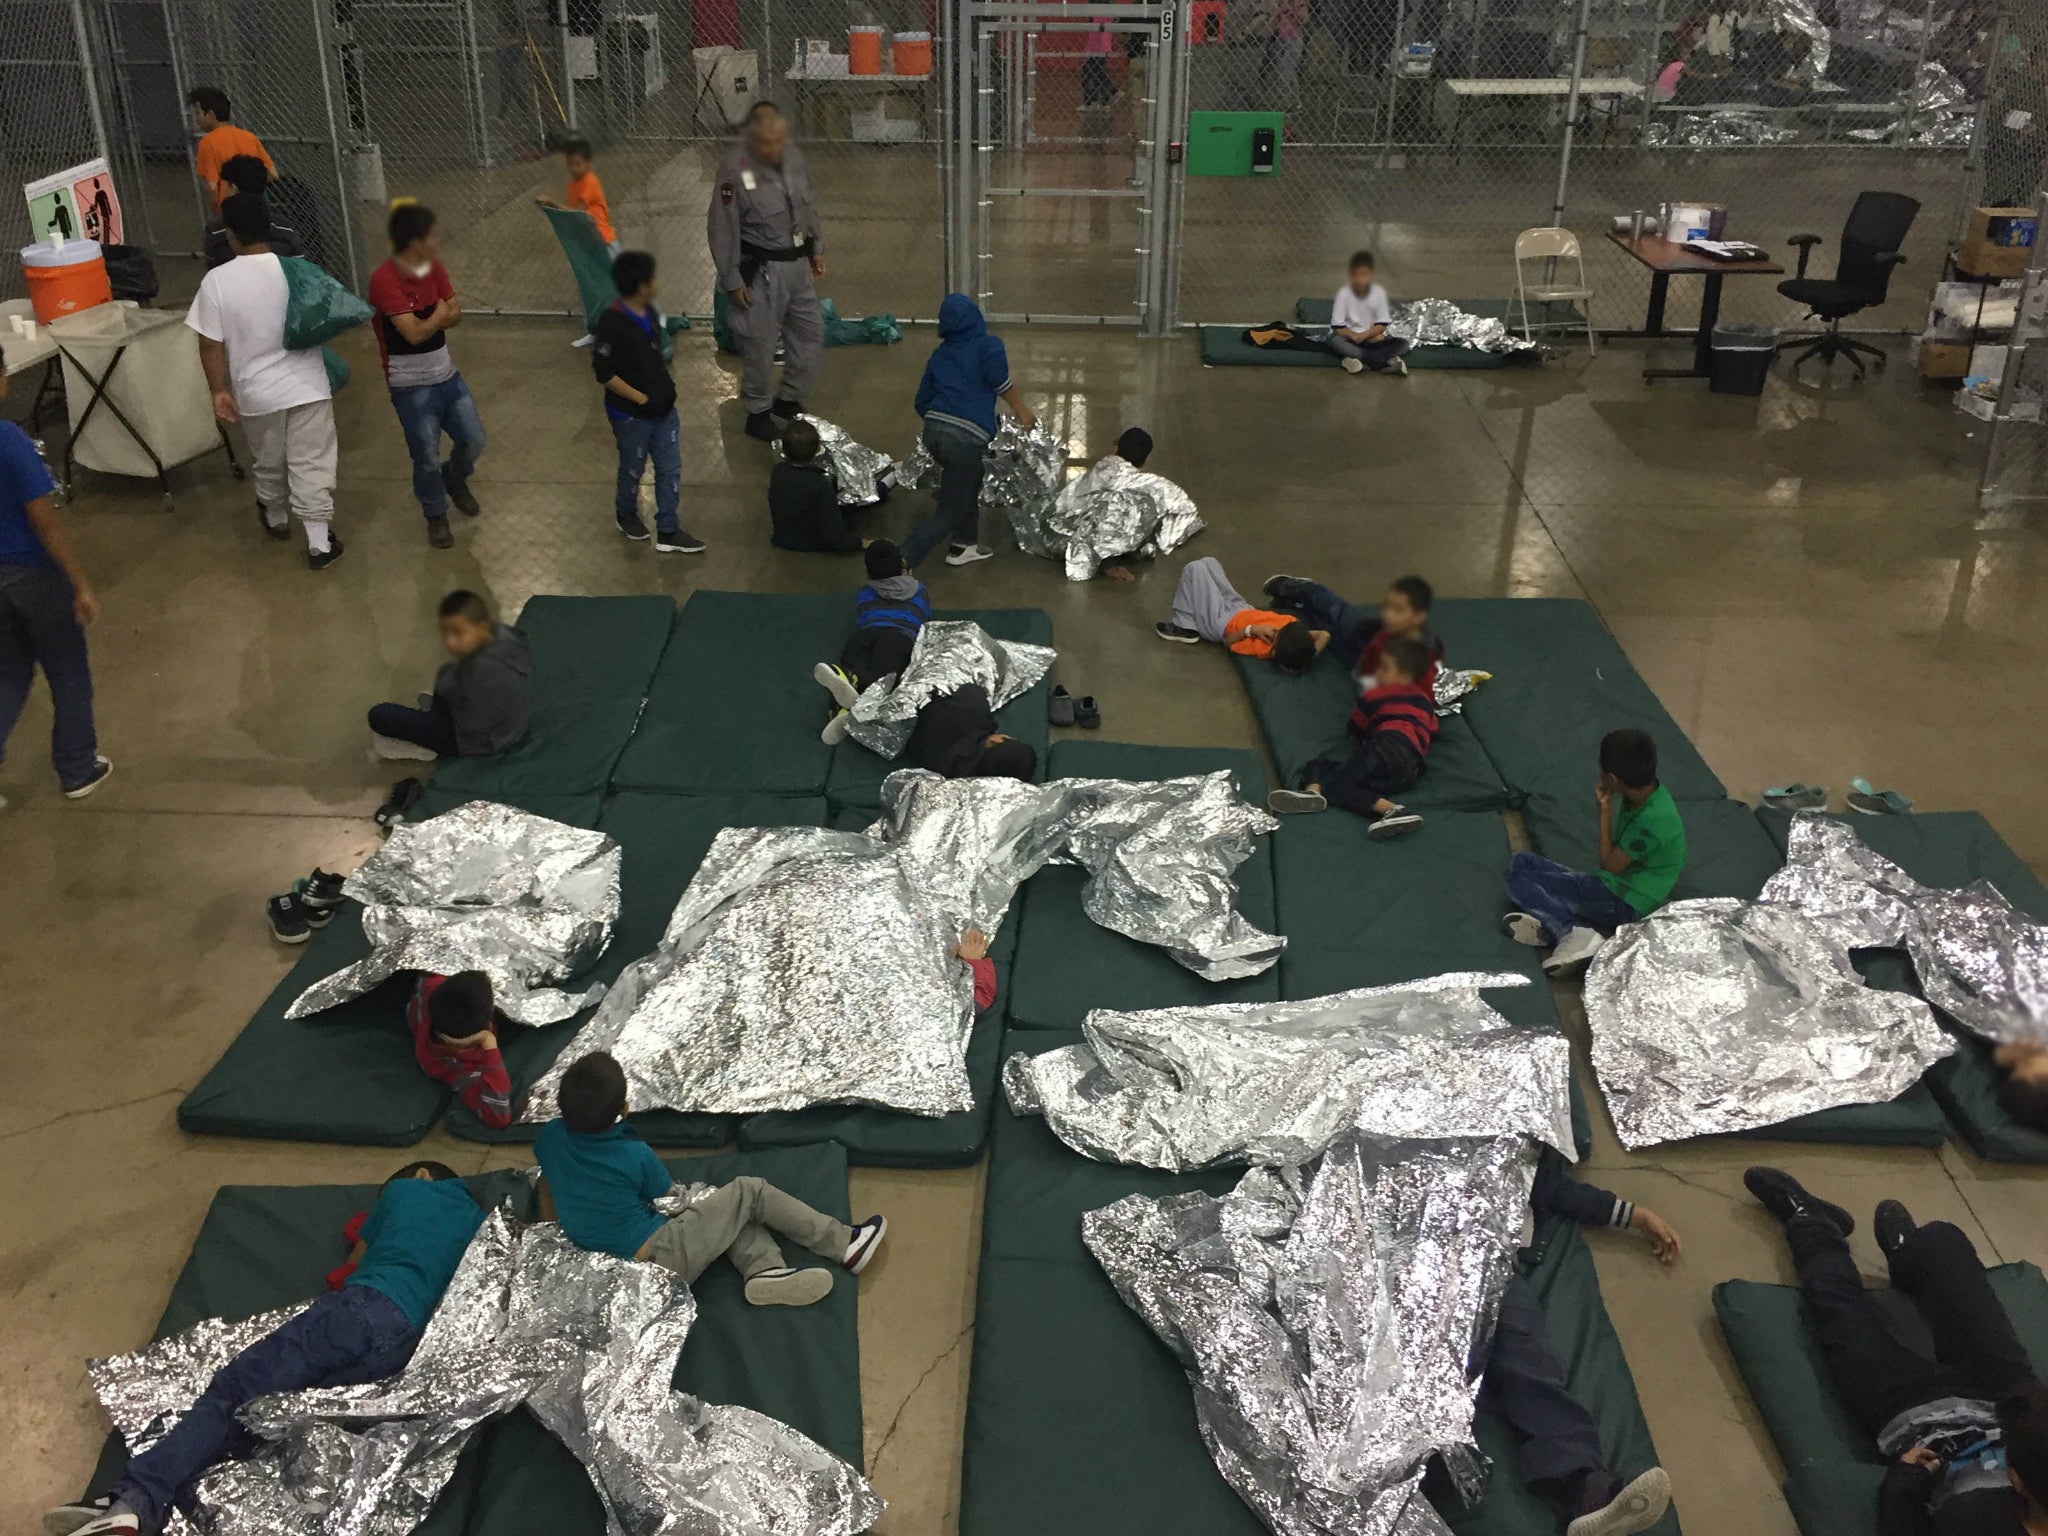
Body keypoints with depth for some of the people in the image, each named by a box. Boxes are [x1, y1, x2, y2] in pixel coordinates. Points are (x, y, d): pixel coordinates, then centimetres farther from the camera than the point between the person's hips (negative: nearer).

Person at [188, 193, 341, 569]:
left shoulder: (217, 281, -12)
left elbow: (211, 344, -10)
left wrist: (218, 391, 0)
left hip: (257, 392, 1)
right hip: (307, 385, 0)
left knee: (270, 463, 22)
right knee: (311, 465, 5)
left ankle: (275, 519, 45)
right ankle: (319, 543, 5)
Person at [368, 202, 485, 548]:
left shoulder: (434, 268, -1)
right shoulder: (385, 280, -24)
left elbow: (455, 316, 1)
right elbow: (415, 333, -28)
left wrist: (432, 319, -20)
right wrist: (441, 313, -11)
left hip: (446, 375, 6)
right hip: (411, 388, -6)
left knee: (473, 440, 14)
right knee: (427, 458, 6)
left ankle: (454, 478, 44)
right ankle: (436, 516, 29)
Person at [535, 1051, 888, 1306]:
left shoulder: (549, 1138, -5)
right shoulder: (636, 1156, -18)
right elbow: (669, 1195, 3)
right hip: (661, 1260, -7)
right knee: (750, 1192, 5)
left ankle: (765, 1269, -7)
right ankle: (846, 1246, 11)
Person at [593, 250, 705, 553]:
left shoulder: (649, 312, 0)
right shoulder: (613, 323, -25)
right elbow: (604, 372, -22)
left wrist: (665, 387, 10)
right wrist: (639, 398, -18)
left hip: (662, 408, 7)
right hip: (631, 414, -7)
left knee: (670, 469, 10)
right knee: (633, 469, 15)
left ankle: (667, 531, 22)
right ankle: (626, 514, 43)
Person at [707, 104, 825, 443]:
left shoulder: (794, 157, -1)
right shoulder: (735, 170, -20)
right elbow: (721, 230, -15)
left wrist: (817, 248, 16)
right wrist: (732, 280, -13)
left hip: (798, 262, 7)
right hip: (761, 270, -7)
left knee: (810, 332, 15)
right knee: (759, 343, 3)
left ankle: (789, 400, 35)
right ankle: (758, 413, 21)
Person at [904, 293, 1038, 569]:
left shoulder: (939, 354, 20)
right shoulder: (988, 346, 4)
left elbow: (922, 401, 21)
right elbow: (998, 378, -17)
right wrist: (1021, 409, -6)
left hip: (934, 431, 6)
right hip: (965, 438, -6)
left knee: (970, 483, 32)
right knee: (948, 513, 2)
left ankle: (962, 546, 40)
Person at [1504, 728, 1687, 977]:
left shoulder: (1652, 819, -27)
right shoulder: (1647, 792, 0)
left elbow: (1610, 865, -14)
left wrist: (1605, 810, -10)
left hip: (1622, 903, -9)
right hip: (1615, 885, 9)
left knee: (1521, 876, -11)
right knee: (1523, 863, 0)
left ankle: (1571, 932, -27)